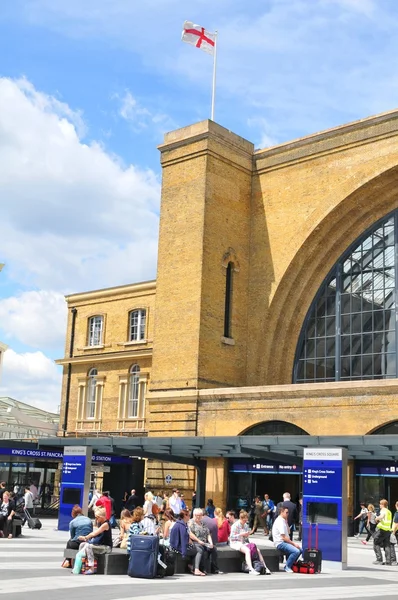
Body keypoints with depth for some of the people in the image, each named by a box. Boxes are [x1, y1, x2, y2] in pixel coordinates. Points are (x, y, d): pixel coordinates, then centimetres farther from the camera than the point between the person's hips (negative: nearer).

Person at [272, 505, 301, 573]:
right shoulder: (280, 522, -17)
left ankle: (289, 565, 12)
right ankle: (287, 567, -9)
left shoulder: (284, 521, 14)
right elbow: (284, 537, -19)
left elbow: (288, 533, 15)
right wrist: (293, 543, -13)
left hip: (284, 542, 10)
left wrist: (287, 523, 6)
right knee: (296, 551, -26)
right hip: (280, 543, -10)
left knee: (300, 550, 5)